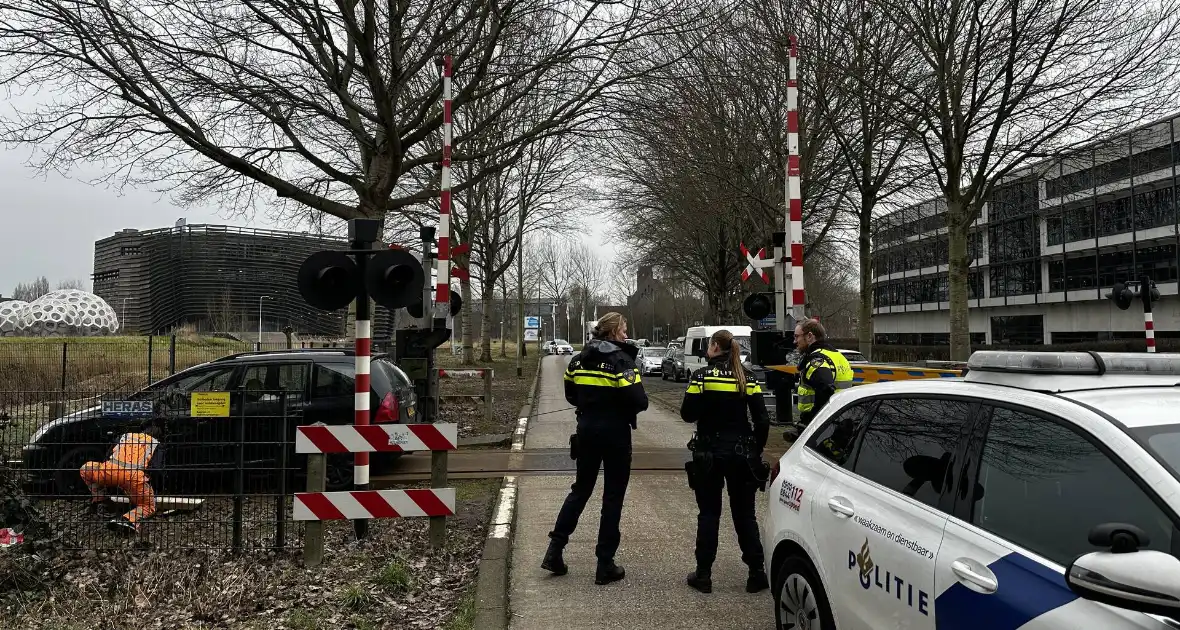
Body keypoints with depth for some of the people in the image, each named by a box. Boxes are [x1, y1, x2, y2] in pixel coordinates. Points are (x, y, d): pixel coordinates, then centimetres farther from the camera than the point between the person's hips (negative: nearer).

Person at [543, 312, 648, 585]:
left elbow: (571, 395, 13)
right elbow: (638, 401, -19)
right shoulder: (621, 360, -14)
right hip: (615, 434, -5)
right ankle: (605, 565, 10)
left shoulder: (579, 358, 6)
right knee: (613, 497, 5)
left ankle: (555, 549, 14)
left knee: (581, 489, 19)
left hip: (586, 432, 6)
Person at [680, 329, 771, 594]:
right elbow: (762, 420, -2)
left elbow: (688, 414, -8)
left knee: (709, 514, 7)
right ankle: (756, 573, 14)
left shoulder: (702, 376, -8)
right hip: (741, 453, 2)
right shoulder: (747, 379, 0)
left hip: (709, 453, -2)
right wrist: (756, 450, 8)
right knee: (745, 514, 12)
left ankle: (703, 575, 10)